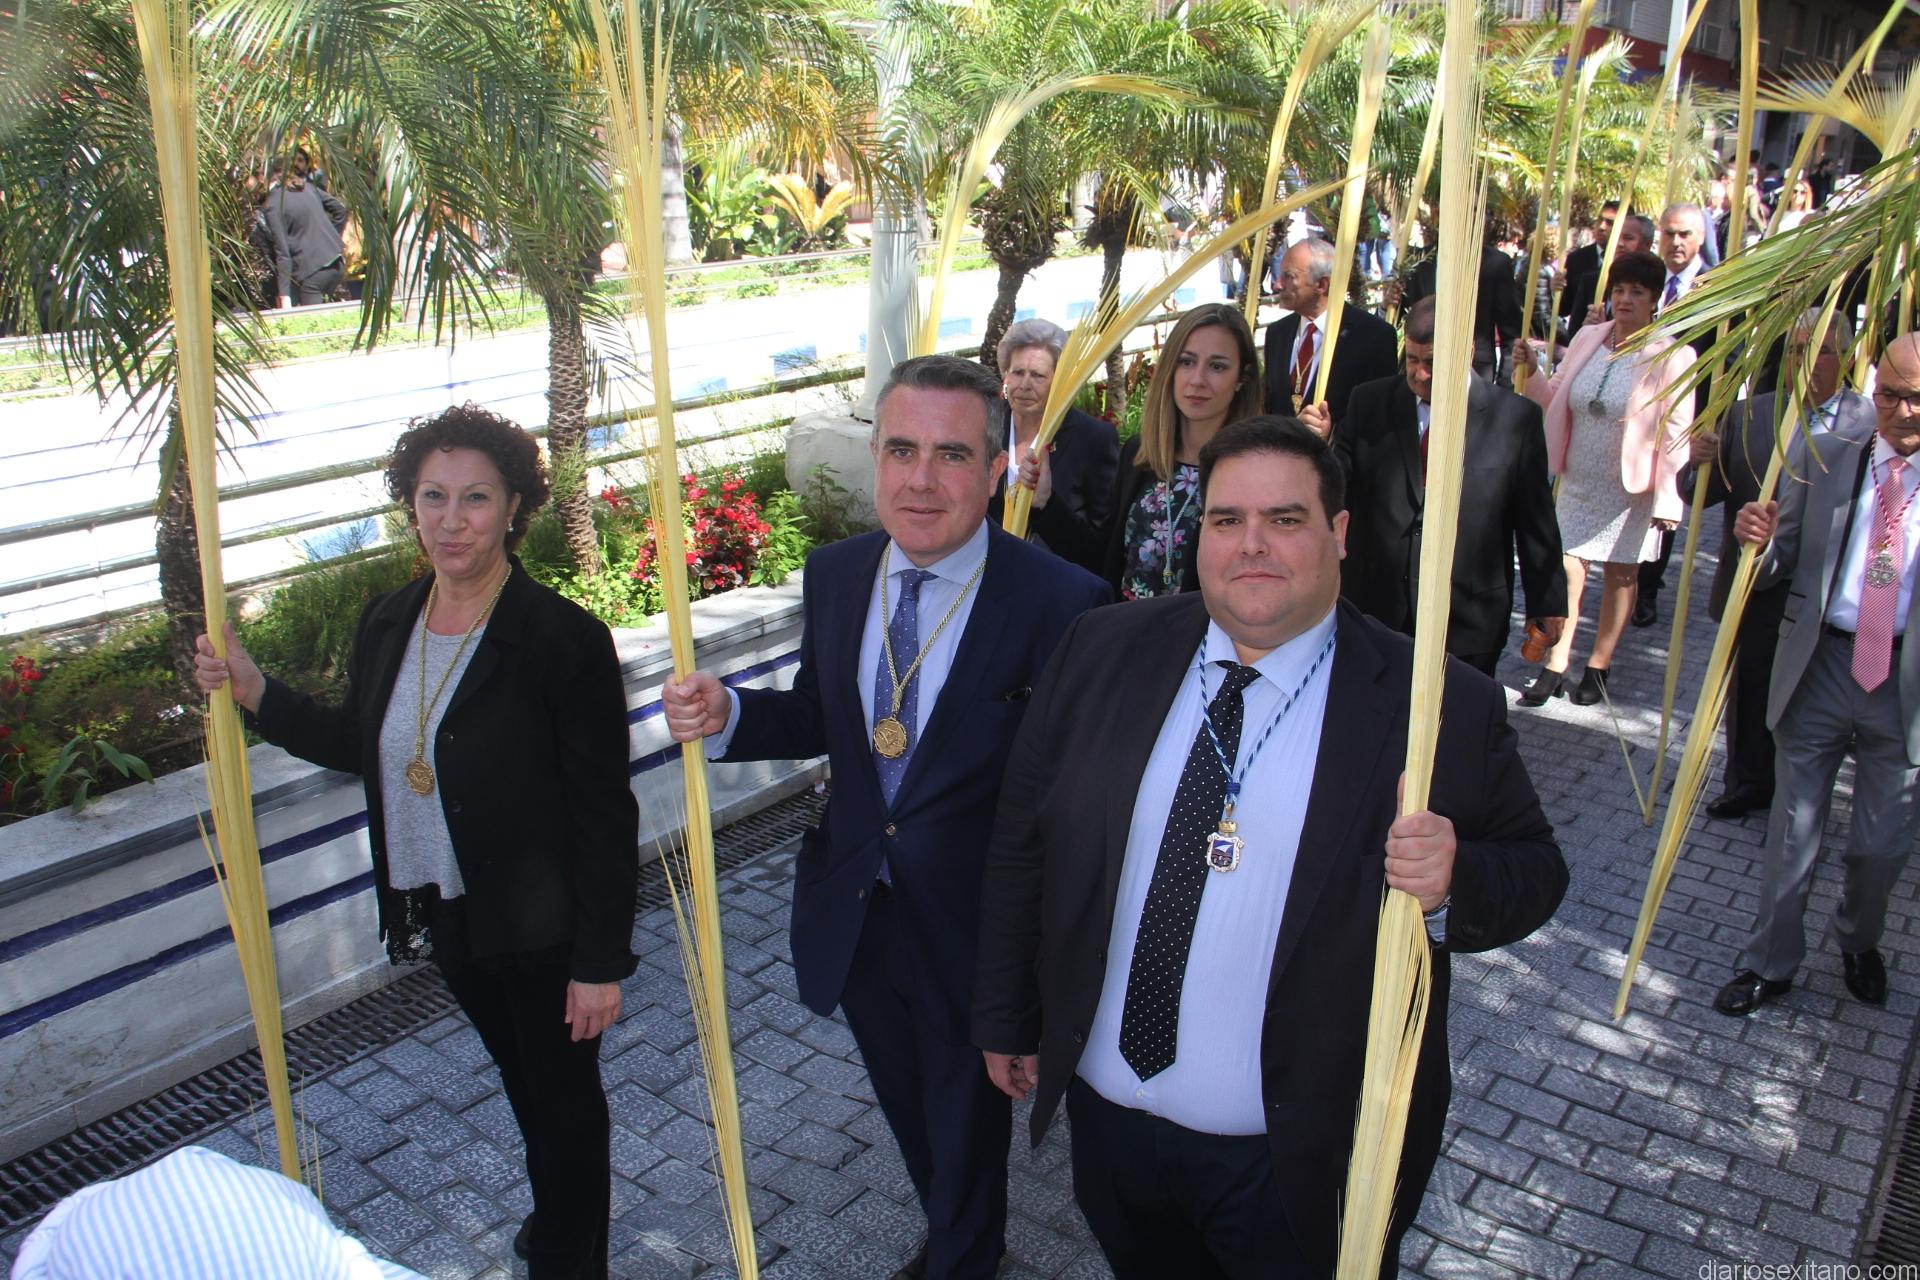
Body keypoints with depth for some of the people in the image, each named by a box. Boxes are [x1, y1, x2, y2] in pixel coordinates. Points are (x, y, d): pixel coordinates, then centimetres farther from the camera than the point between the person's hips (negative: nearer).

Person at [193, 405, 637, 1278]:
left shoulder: (564, 639, -23)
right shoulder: (386, 624, -2)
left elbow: (606, 814, -19)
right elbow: (363, 748, 13)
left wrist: (600, 961, -18)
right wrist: (255, 696, 0)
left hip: (542, 928, -6)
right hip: (447, 916, 7)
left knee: (565, 1093, 14)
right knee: (519, 1075, 27)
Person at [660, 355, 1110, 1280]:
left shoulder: (1063, 604, -24)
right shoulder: (836, 573, -5)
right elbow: (821, 716, 6)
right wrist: (725, 717, -13)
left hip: (974, 927, -5)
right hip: (855, 915, 6)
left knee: (966, 1125, 21)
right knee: (909, 1115, 30)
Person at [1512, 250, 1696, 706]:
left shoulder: (1671, 356, -12)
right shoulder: (1588, 339, 1)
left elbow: (1676, 433, -12)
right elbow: (1555, 396, 10)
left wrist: (1667, 497, -15)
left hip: (1632, 485, -3)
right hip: (1579, 480, 3)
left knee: (1621, 574, 11)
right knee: (1569, 570, 1)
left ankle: (1599, 665, 23)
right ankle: (1555, 665, 9)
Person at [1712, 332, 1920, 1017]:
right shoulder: (1825, 457, 1)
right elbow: (1785, 565, 2)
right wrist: (1761, 540, -19)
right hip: (1820, 662, 1)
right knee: (1793, 833, 11)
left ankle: (1859, 943, 42)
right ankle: (1770, 963, 28)